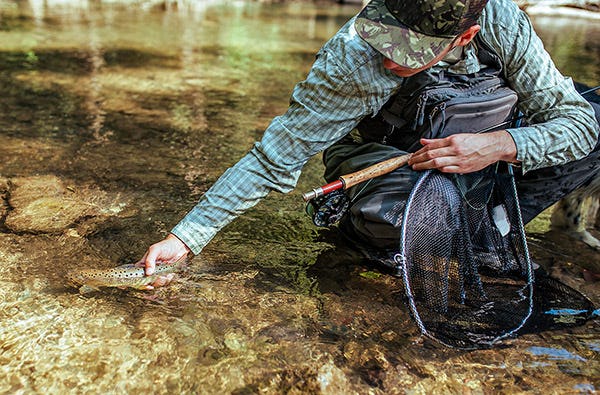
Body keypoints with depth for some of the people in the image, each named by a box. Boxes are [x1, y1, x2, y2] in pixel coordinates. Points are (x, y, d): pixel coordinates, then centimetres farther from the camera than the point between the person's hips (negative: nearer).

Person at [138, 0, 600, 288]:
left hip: (471, 150, 4)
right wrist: (184, 237, -30)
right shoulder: (350, 60, -30)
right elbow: (273, 160, -26)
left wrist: (501, 145, -36)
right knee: (385, 209, -41)